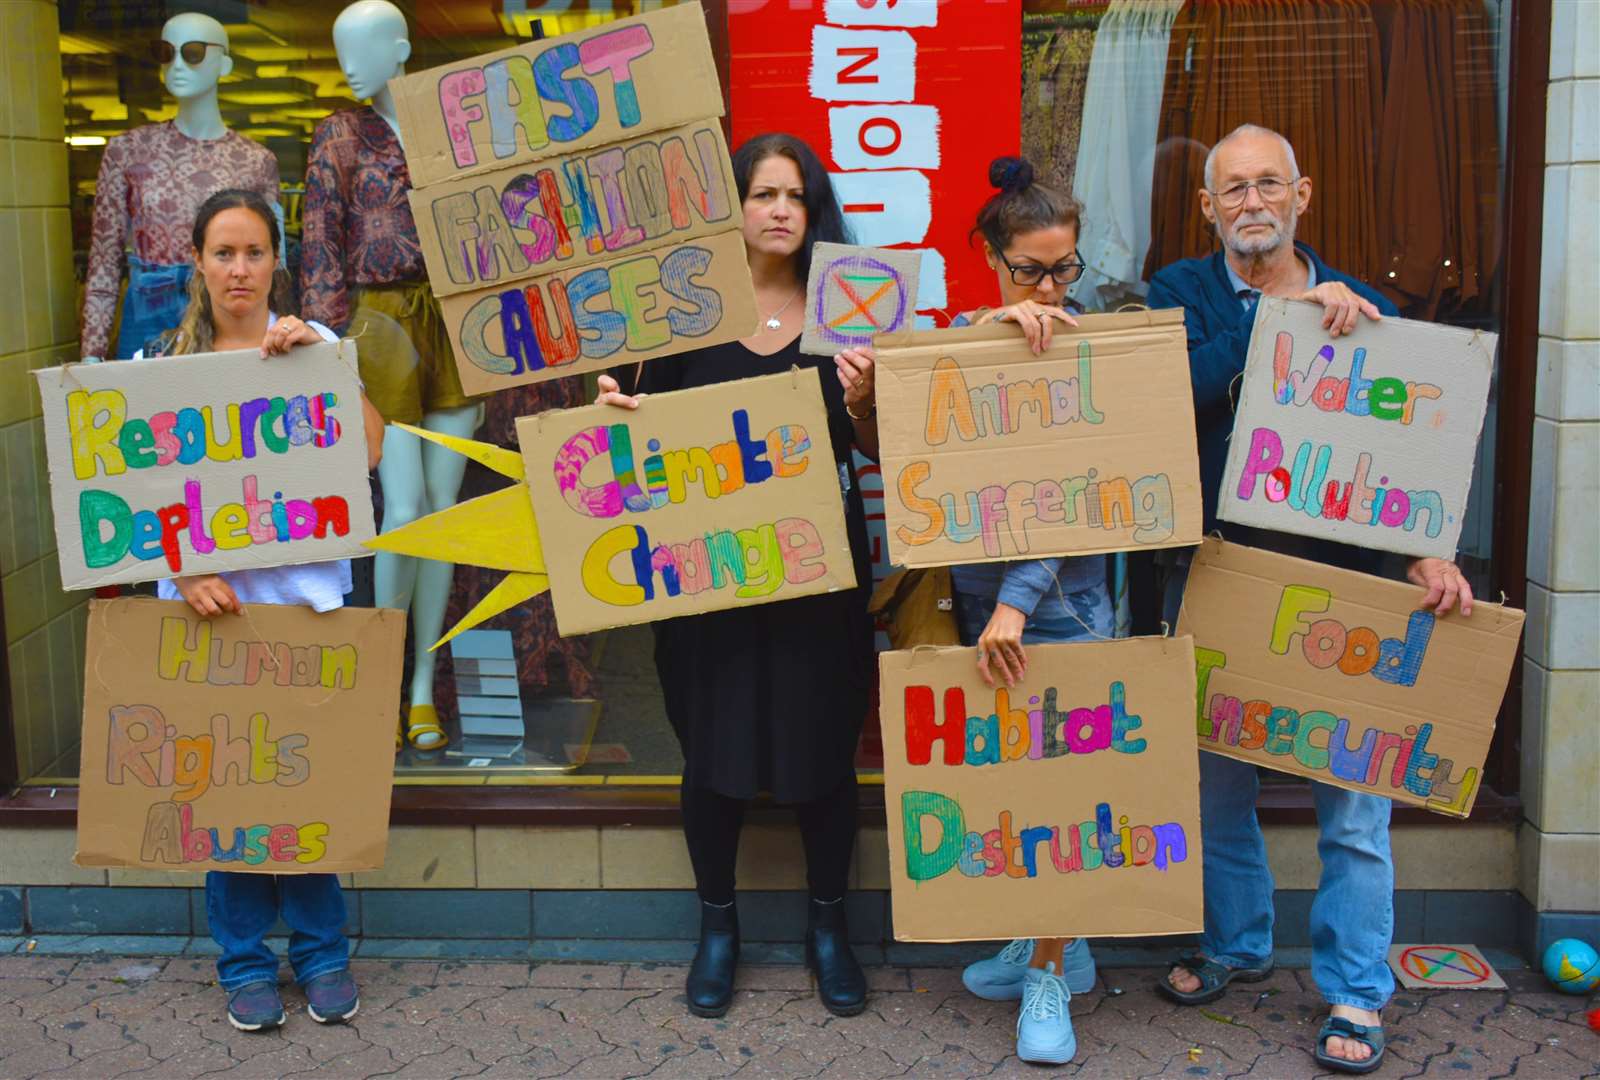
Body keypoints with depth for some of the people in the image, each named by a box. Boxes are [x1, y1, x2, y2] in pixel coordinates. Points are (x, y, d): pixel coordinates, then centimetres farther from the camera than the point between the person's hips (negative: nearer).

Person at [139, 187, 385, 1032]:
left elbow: (368, 450, -11)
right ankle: (244, 962, 19)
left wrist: (320, 358, -20)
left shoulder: (309, 344, 3)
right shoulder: (162, 360, 6)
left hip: (304, 591, -1)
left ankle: (322, 952, 19)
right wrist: (184, 570, -13)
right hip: (204, 596, 1)